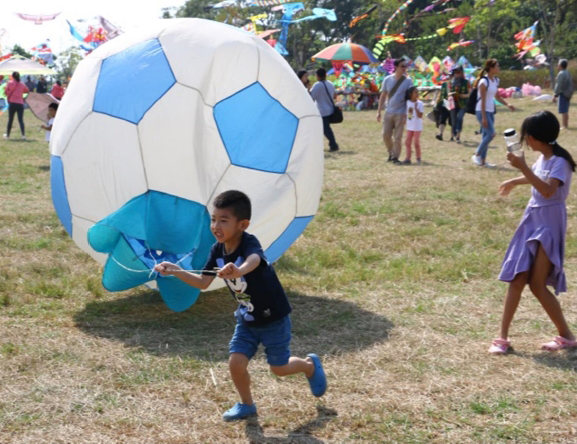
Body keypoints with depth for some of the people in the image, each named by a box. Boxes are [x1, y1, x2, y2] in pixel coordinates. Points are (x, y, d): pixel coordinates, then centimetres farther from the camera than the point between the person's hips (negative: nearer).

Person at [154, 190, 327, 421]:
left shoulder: (249, 243, -31)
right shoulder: (217, 250, -10)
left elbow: (254, 260, -56)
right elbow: (203, 283, -5)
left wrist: (239, 271, -78)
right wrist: (177, 272, -19)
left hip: (274, 318, -5)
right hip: (246, 320, 5)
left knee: (279, 368, 7)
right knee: (236, 363, -5)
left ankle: (311, 364, 40)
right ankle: (246, 404, 22)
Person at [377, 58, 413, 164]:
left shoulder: (408, 81, -3)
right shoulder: (388, 79, 3)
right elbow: (383, 96, 8)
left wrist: (408, 114, -8)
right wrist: (379, 111, 4)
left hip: (400, 113, -2)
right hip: (389, 112, 2)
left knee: (397, 137, -2)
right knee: (386, 135, 3)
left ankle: (395, 157, 8)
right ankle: (391, 153, 24)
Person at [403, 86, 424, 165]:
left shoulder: (420, 104, -12)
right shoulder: (407, 102, 2)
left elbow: (420, 116, -19)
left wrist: (416, 108, -27)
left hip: (417, 127, -5)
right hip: (409, 126, 5)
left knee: (416, 143, -1)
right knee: (407, 143, 6)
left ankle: (418, 158, 11)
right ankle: (408, 158, 13)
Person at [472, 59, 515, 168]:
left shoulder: (496, 80, 10)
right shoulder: (484, 82, -15)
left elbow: (497, 97, 20)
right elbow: (482, 100, -17)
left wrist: (507, 105, 6)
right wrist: (483, 117, -19)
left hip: (491, 111, 8)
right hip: (482, 111, -8)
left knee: (486, 135, 8)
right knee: (491, 133, -15)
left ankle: (483, 160, 13)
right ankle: (477, 155, -2)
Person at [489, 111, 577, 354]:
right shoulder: (543, 158, 9)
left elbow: (548, 190, -34)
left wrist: (523, 167, -35)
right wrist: (514, 181, 46)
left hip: (549, 225, -8)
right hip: (532, 220, 8)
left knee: (537, 284, -8)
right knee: (517, 278, 4)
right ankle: (503, 336, 8)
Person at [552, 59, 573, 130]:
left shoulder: (561, 74, -18)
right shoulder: (568, 73, 11)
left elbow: (559, 86, -20)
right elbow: (571, 84, 17)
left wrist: (555, 96, -17)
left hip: (563, 94, -10)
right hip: (568, 94, 10)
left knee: (563, 111, -7)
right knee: (566, 111, 18)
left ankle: (564, 125, -8)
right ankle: (566, 124, 25)